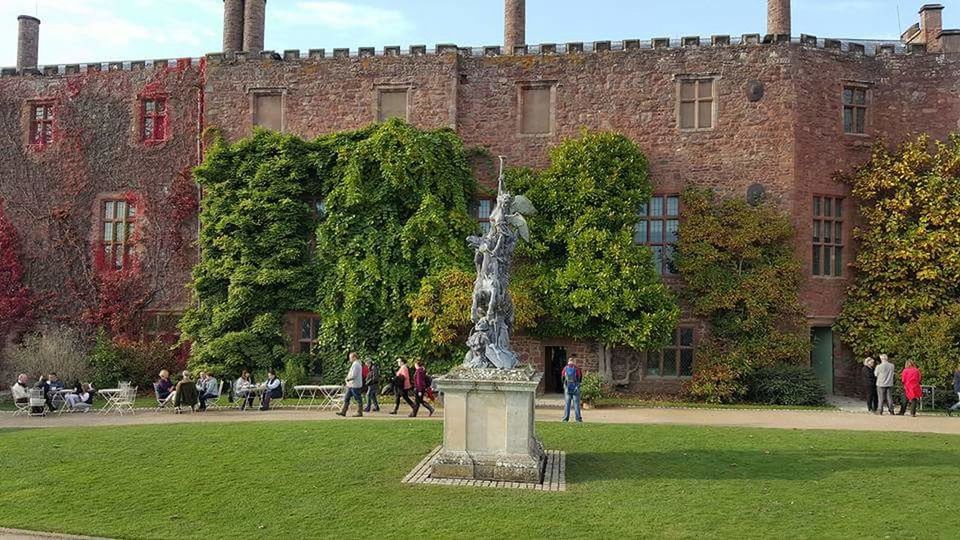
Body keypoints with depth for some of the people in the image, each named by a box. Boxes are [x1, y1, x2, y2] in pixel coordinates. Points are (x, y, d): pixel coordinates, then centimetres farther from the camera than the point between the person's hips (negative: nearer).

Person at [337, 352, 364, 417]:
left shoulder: (355, 364, -17)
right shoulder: (356, 364, 16)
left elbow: (353, 376, -22)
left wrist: (347, 379, -9)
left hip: (355, 385, -11)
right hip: (351, 385, 11)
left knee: (358, 399, -3)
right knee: (346, 398, 10)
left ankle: (359, 412, 2)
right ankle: (343, 412, 11)